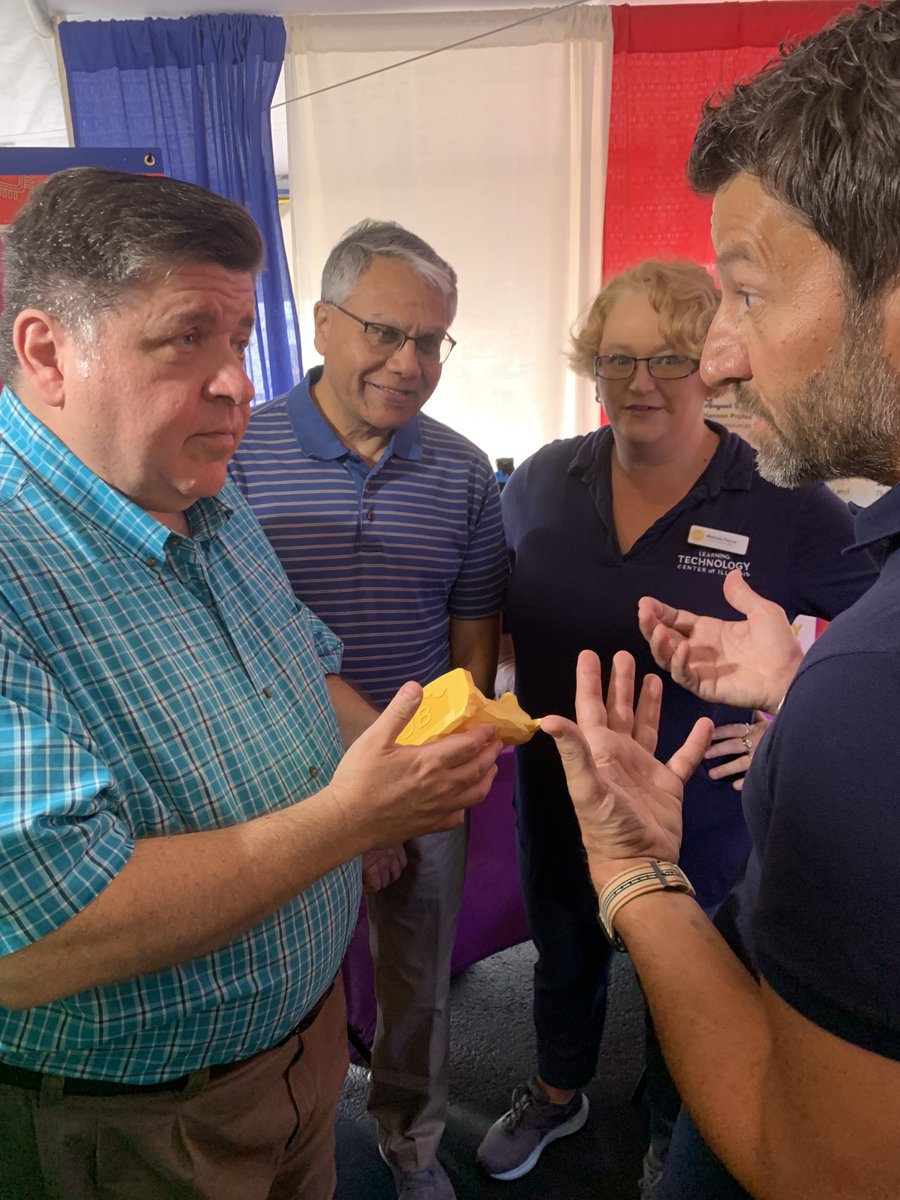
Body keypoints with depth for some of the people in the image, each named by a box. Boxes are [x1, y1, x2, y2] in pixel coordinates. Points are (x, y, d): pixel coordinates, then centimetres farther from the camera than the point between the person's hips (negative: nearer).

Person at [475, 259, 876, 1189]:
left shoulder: (786, 506, -19)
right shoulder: (544, 479, -7)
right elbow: (491, 607, 10)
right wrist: (513, 678, -1)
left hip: (698, 816, -2)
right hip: (556, 795, 3)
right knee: (563, 961, 28)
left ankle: (673, 1138, 56)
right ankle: (557, 1094, 59)